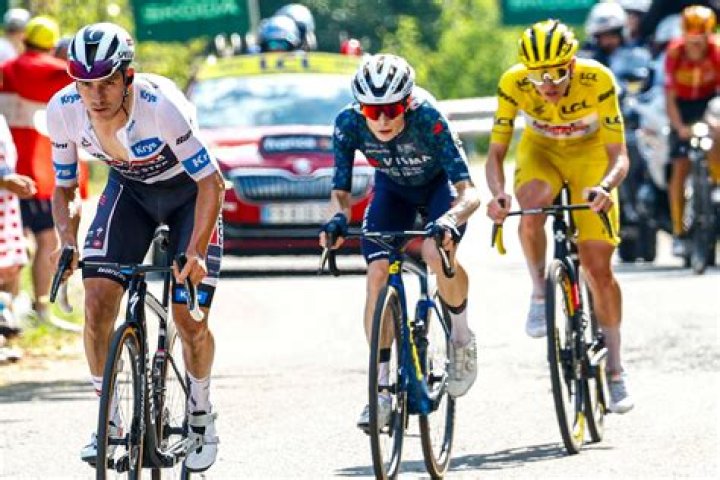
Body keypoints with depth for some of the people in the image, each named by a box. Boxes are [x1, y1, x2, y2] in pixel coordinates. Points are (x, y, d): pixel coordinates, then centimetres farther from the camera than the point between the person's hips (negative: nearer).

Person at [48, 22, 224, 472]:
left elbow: (211, 182, -28)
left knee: (189, 317, -9)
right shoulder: (63, 111, -23)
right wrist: (68, 244, -23)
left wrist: (195, 253, -37)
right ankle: (109, 420, -2)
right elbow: (64, 187, -6)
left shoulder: (160, 105, -36)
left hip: (188, 192, -3)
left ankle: (201, 411, 20)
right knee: (98, 299, -16)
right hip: (130, 188, 4)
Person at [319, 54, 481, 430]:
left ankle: (462, 335, -4)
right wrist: (338, 219, -45)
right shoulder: (349, 124, -29)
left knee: (437, 251, -32)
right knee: (377, 272, -17)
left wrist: (449, 221, -60)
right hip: (393, 189, 3)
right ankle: (381, 389, -10)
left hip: (439, 184, -3)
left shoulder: (427, 119, -37)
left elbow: (468, 191, -40)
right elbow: (340, 191, -22)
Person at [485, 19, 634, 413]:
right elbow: (495, 153, -26)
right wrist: (497, 194, -46)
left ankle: (615, 367, 10)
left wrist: (605, 187, -53)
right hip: (540, 151, 1)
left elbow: (618, 155, -31)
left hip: (590, 155, -1)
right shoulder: (513, 83, -29)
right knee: (532, 211, -35)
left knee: (598, 267, -5)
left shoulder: (597, 80, -32)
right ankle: (540, 293, -10)